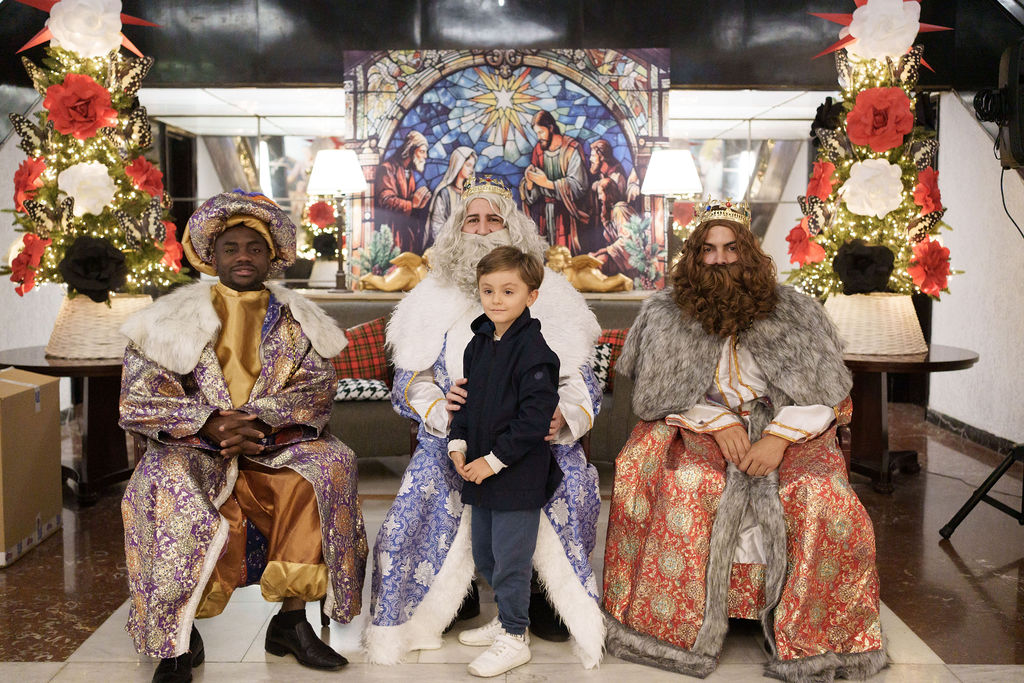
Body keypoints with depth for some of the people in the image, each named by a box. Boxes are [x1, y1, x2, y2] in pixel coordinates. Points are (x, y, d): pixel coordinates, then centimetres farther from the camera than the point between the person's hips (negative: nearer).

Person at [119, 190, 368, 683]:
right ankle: (177, 640, -18)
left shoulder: (296, 323, 8)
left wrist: (259, 424, -23)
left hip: (272, 449, 2)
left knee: (331, 462, -25)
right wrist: (211, 424, -21)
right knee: (169, 482, -33)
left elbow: (316, 390, -4)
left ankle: (292, 620, -16)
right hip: (190, 450, -1)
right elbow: (138, 402, -5)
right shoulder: (173, 318, 2)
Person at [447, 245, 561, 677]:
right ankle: (506, 619, 39)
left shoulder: (533, 350, -17)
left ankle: (514, 638, 19)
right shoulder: (478, 344, 8)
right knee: (483, 555, 20)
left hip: (519, 476, -8)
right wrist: (458, 443, 2)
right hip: (481, 474, 9)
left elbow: (535, 416, -21)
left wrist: (494, 460, -19)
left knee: (510, 559, 2)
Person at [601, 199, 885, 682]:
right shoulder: (665, 315, 0)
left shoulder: (794, 312, -2)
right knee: (681, 486, -29)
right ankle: (675, 628, -14)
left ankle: (811, 639, -7)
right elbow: (666, 393, -2)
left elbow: (820, 394, -4)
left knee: (823, 497, -25)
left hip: (787, 427, 0)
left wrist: (779, 438, -19)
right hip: (698, 427, 0)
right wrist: (719, 423, -16)